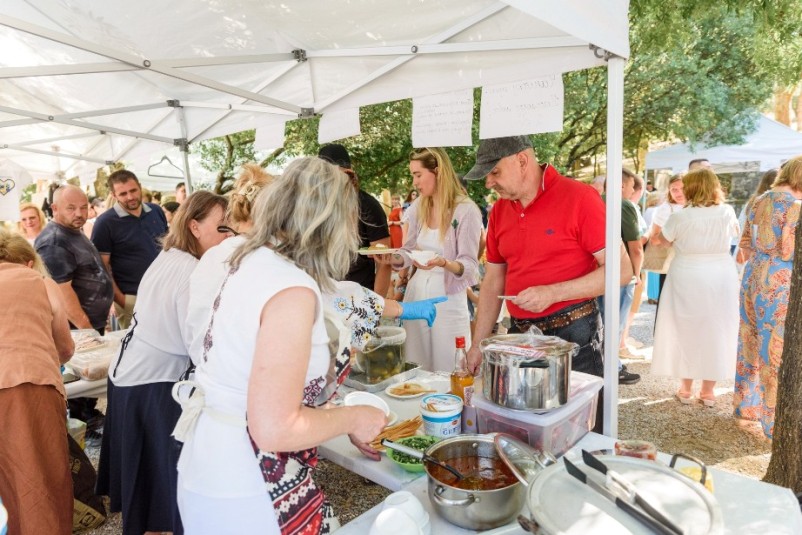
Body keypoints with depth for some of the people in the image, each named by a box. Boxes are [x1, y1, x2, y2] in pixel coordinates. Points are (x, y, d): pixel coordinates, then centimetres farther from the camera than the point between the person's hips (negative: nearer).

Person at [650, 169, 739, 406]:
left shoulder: (680, 217, -13)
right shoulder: (727, 212, -4)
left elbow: (663, 239, 5)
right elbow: (737, 232, 19)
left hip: (687, 280, -2)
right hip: (721, 279, 2)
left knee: (687, 331, 10)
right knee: (716, 333, 11)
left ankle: (686, 389, 20)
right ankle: (708, 391, 20)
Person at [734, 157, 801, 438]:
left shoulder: (759, 202, 10)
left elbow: (745, 243, 14)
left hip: (754, 277, 8)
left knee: (753, 343, 17)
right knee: (778, 350, 0)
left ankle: (747, 404, 29)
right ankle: (776, 420, 9)